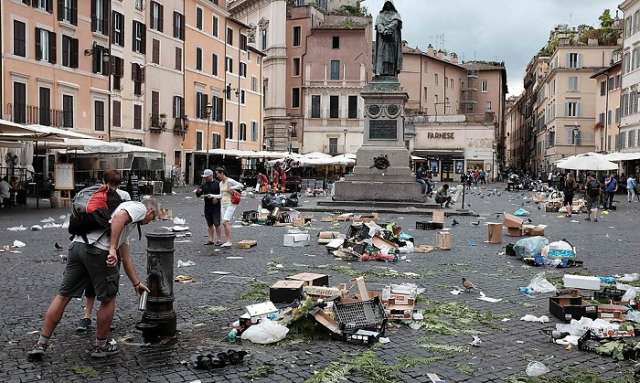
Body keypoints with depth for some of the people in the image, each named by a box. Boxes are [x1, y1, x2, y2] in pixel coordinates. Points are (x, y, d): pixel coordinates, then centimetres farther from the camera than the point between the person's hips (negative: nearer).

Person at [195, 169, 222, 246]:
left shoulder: (217, 183, -4)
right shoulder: (204, 185, 12)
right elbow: (198, 195, 12)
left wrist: (217, 198, -21)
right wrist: (198, 192, -10)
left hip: (216, 206, -5)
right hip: (207, 207, 6)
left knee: (217, 224, -6)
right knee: (209, 225, 11)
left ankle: (218, 240, 0)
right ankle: (210, 240, 17)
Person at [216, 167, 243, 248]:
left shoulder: (230, 181, -11)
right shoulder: (221, 183, 15)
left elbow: (240, 185, -21)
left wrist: (231, 188, -20)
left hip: (231, 204, -9)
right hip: (223, 204, 9)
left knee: (226, 222, -19)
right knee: (225, 223, 5)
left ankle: (229, 241, -20)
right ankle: (226, 241, 9)